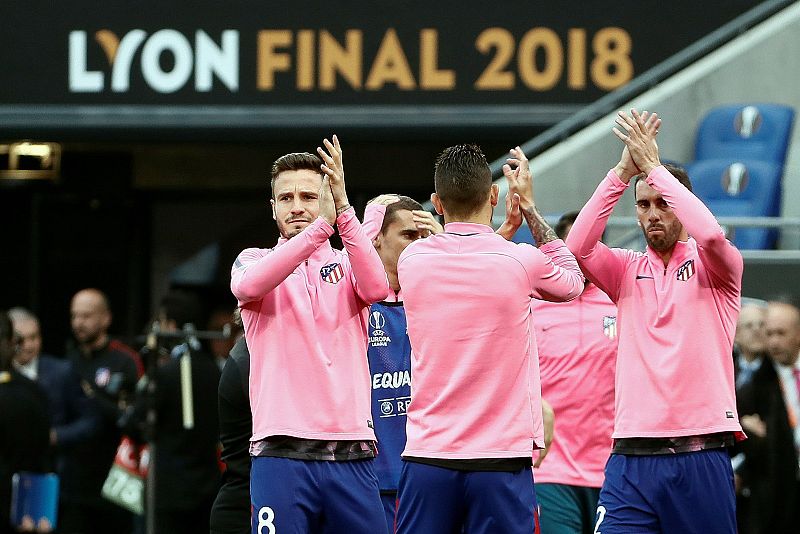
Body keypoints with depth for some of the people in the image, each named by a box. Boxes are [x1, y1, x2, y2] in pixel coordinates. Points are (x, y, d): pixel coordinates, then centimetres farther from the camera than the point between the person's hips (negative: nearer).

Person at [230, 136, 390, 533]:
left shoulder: (346, 265, 13)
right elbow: (249, 285, -16)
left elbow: (376, 287, -12)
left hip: (352, 453, 2)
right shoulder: (255, 260, 10)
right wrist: (322, 225, -25)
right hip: (280, 454, -2)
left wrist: (342, 208, -21)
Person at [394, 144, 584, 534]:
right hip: (501, 461, -2)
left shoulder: (412, 260, 3)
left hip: (426, 458, 2)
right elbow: (572, 281, 18)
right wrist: (529, 207, 21)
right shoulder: (520, 262, -6)